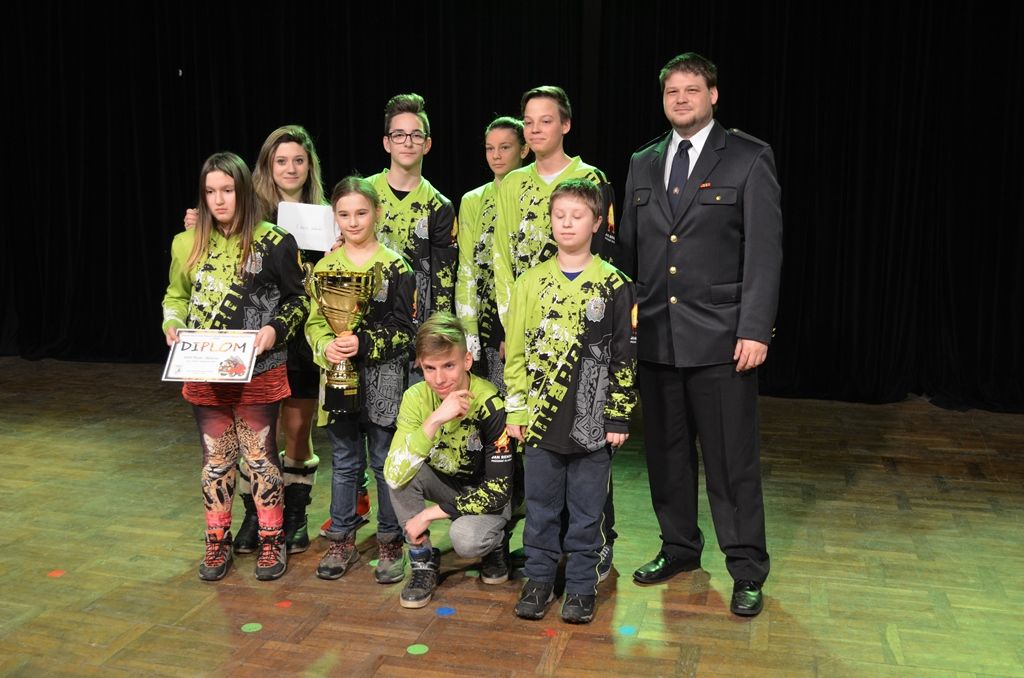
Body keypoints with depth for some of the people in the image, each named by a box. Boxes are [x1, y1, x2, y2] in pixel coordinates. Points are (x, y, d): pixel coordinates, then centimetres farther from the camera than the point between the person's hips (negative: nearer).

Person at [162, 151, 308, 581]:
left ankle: (271, 541, 21)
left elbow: (299, 298, 0)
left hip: (258, 373, -3)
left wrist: (275, 329, -15)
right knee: (216, 458, 13)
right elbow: (176, 296, 18)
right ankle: (217, 541, 27)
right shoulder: (188, 244, 5)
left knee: (260, 456, 7)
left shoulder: (273, 243, -7)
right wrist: (172, 325, -1)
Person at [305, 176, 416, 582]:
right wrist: (326, 346, -16)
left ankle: (390, 544, 20)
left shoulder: (395, 266, -4)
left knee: (385, 463, 7)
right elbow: (313, 321, 5)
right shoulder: (325, 266, 6)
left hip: (383, 379, -3)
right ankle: (342, 541, 25)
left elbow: (403, 330, -7)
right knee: (345, 463, 13)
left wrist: (363, 344, -21)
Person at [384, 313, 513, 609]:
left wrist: (430, 514, -24)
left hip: (486, 495, -4)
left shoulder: (489, 403, -27)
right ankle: (423, 561, -6)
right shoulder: (416, 398, -17)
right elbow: (394, 475, -30)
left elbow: (498, 490, -25)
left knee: (464, 539, -33)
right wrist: (434, 420, -42)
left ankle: (495, 544, 4)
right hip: (444, 483, 4)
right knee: (402, 474, -26)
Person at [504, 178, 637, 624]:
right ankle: (539, 579, 26)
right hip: (540, 418, 2)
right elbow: (515, 352, 5)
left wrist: (618, 418, -3)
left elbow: (624, 358, 0)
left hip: (593, 422, -1)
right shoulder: (531, 282, 4)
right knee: (541, 505, 11)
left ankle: (581, 586, 22)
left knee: (586, 509, 8)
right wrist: (515, 412, 2)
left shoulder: (614, 285, -1)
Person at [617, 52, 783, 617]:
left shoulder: (749, 159, -1)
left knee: (732, 458, 2)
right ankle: (679, 547, 30)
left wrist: (754, 330, -14)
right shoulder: (643, 164, 13)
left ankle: (746, 568, 16)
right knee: (666, 450, 13)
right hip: (653, 335, 5)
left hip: (720, 336, -4)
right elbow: (628, 248, 13)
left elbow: (764, 249, -6)